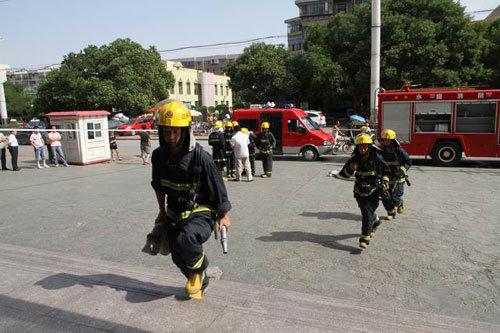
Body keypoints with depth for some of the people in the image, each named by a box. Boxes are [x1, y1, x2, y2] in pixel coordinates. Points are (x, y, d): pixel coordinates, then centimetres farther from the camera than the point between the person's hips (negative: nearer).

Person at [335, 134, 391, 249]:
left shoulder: (377, 158, -11)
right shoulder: (354, 159, -8)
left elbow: (386, 171, 8)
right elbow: (342, 175, -6)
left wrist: (385, 181, -8)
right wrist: (350, 169, -25)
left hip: (374, 191, -3)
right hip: (360, 192, 3)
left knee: (368, 213, -13)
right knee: (366, 212, 17)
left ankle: (365, 239, -11)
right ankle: (375, 222, 51)